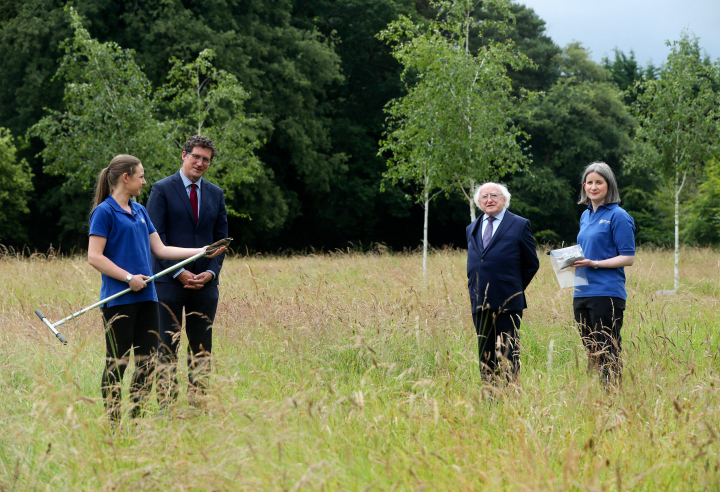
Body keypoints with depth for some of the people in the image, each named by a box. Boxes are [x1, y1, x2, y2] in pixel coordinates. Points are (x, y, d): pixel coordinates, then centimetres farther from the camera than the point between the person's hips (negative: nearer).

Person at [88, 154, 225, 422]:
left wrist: (200, 251, 13)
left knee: (147, 362, 7)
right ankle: (113, 423, 4)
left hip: (146, 297, 8)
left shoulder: (140, 211, 16)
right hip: (118, 298, -8)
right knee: (117, 363, -3)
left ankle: (136, 418, 15)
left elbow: (160, 249, 17)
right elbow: (94, 257, -13)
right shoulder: (105, 211, -8)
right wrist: (128, 277, -16)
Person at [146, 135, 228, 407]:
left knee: (202, 349, 5)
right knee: (167, 347, -2)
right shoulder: (162, 190, -2)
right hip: (170, 282, -4)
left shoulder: (216, 194, 12)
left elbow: (221, 238, 13)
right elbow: (155, 237, -6)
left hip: (205, 283, 4)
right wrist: (178, 272, -14)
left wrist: (211, 272, -4)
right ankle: (166, 407, 0)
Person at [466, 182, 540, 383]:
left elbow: (531, 264, 4)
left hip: (507, 301, -5)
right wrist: (475, 291, 12)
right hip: (480, 303, 5)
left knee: (509, 353, -4)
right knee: (485, 355, 8)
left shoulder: (519, 225, 1)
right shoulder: (472, 229, 16)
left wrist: (514, 289, 3)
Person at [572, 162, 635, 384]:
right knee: (590, 352, 9)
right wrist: (573, 259, 5)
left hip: (607, 292, -8)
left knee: (607, 354, -7)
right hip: (582, 292, 8)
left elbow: (628, 258, -9)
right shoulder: (586, 216, 17)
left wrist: (595, 263, -19)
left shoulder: (617, 216, -6)